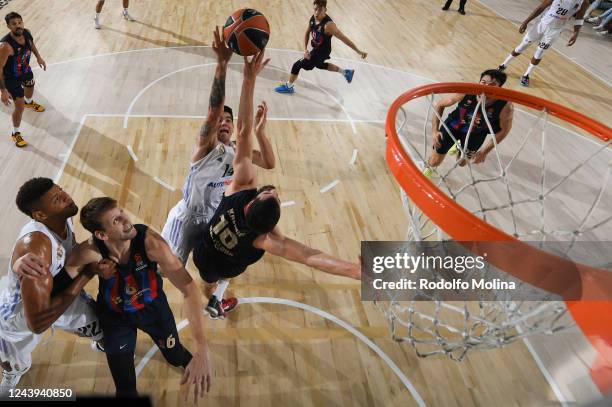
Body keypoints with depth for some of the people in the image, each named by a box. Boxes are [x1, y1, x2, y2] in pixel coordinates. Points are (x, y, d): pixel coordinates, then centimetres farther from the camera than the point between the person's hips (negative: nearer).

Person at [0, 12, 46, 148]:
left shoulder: (27, 33, -19)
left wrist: (38, 57, 3)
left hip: (26, 70, 7)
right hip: (12, 77, -7)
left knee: (30, 86, 36)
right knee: (20, 107, -4)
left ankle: (29, 102, 74)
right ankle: (16, 134, 19)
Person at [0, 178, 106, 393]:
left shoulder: (63, 221, -21)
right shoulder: (35, 246, -44)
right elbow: (37, 322, -44)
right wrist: (88, 273, -39)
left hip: (60, 294, 5)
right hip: (18, 316, -5)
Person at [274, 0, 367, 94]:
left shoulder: (328, 25, -35)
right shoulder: (313, 18, -13)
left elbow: (344, 38, -31)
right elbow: (307, 33, 3)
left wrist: (358, 51, -28)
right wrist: (305, 49, -10)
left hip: (322, 51, -8)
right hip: (316, 48, 8)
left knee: (297, 65, -3)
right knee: (320, 65, 35)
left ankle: (288, 87, 22)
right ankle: (346, 72, 45)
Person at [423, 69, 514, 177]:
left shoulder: (506, 106, -33)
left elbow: (504, 130, -12)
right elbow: (440, 105, -16)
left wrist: (485, 151, -11)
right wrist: (435, 131, -21)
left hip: (475, 133, 1)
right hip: (453, 126, -1)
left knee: (462, 163, 21)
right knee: (435, 162, 5)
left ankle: (461, 147, 57)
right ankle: (428, 169, 44)